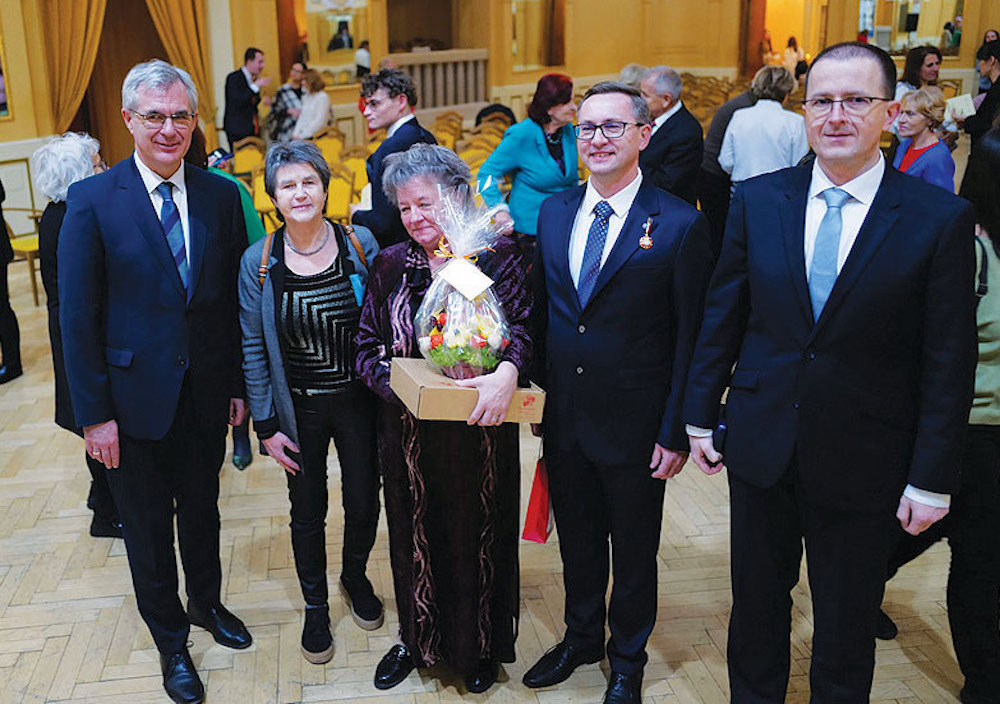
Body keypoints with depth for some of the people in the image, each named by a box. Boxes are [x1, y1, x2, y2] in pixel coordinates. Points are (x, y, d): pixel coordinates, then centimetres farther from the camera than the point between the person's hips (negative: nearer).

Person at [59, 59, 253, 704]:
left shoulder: (220, 196, -1)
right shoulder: (92, 201, -12)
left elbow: (236, 300, 3)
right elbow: (78, 317, -10)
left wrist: (239, 385, 4)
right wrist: (94, 414, -11)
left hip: (205, 395, 3)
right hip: (135, 397, -3)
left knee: (202, 508, 21)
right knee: (147, 524, 14)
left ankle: (207, 603, 46)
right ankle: (171, 640, 34)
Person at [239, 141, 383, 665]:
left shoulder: (360, 244, -7)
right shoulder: (258, 262, -8)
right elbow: (254, 349, -3)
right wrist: (266, 425, -4)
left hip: (358, 400, 1)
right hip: (299, 410, 0)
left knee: (364, 505, 11)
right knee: (308, 513, 12)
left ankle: (355, 576, 43)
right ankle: (316, 606, 35)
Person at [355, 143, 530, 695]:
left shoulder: (497, 256, -5)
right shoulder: (390, 265, 3)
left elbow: (524, 326, -13)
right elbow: (367, 347, 3)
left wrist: (507, 371, -34)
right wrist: (396, 383, -16)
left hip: (480, 429, -2)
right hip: (409, 432, 2)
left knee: (477, 533, 12)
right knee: (414, 535, 15)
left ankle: (479, 646, 34)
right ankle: (418, 639, 37)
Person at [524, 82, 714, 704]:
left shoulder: (680, 225, -13)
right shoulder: (554, 212, 3)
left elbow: (691, 339, -11)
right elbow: (543, 309, 10)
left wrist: (675, 432, -13)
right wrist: (539, 391, 7)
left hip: (634, 427, -4)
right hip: (564, 417, 4)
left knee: (634, 552, 15)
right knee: (577, 541, 21)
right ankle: (581, 637, 45)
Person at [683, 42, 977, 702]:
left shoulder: (940, 219, -9)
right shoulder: (757, 200, -2)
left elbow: (949, 361, -8)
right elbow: (722, 316, 5)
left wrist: (931, 479, -8)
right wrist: (701, 416, 5)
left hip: (863, 466, -2)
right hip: (759, 444, 2)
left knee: (847, 623, 16)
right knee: (757, 602, 19)